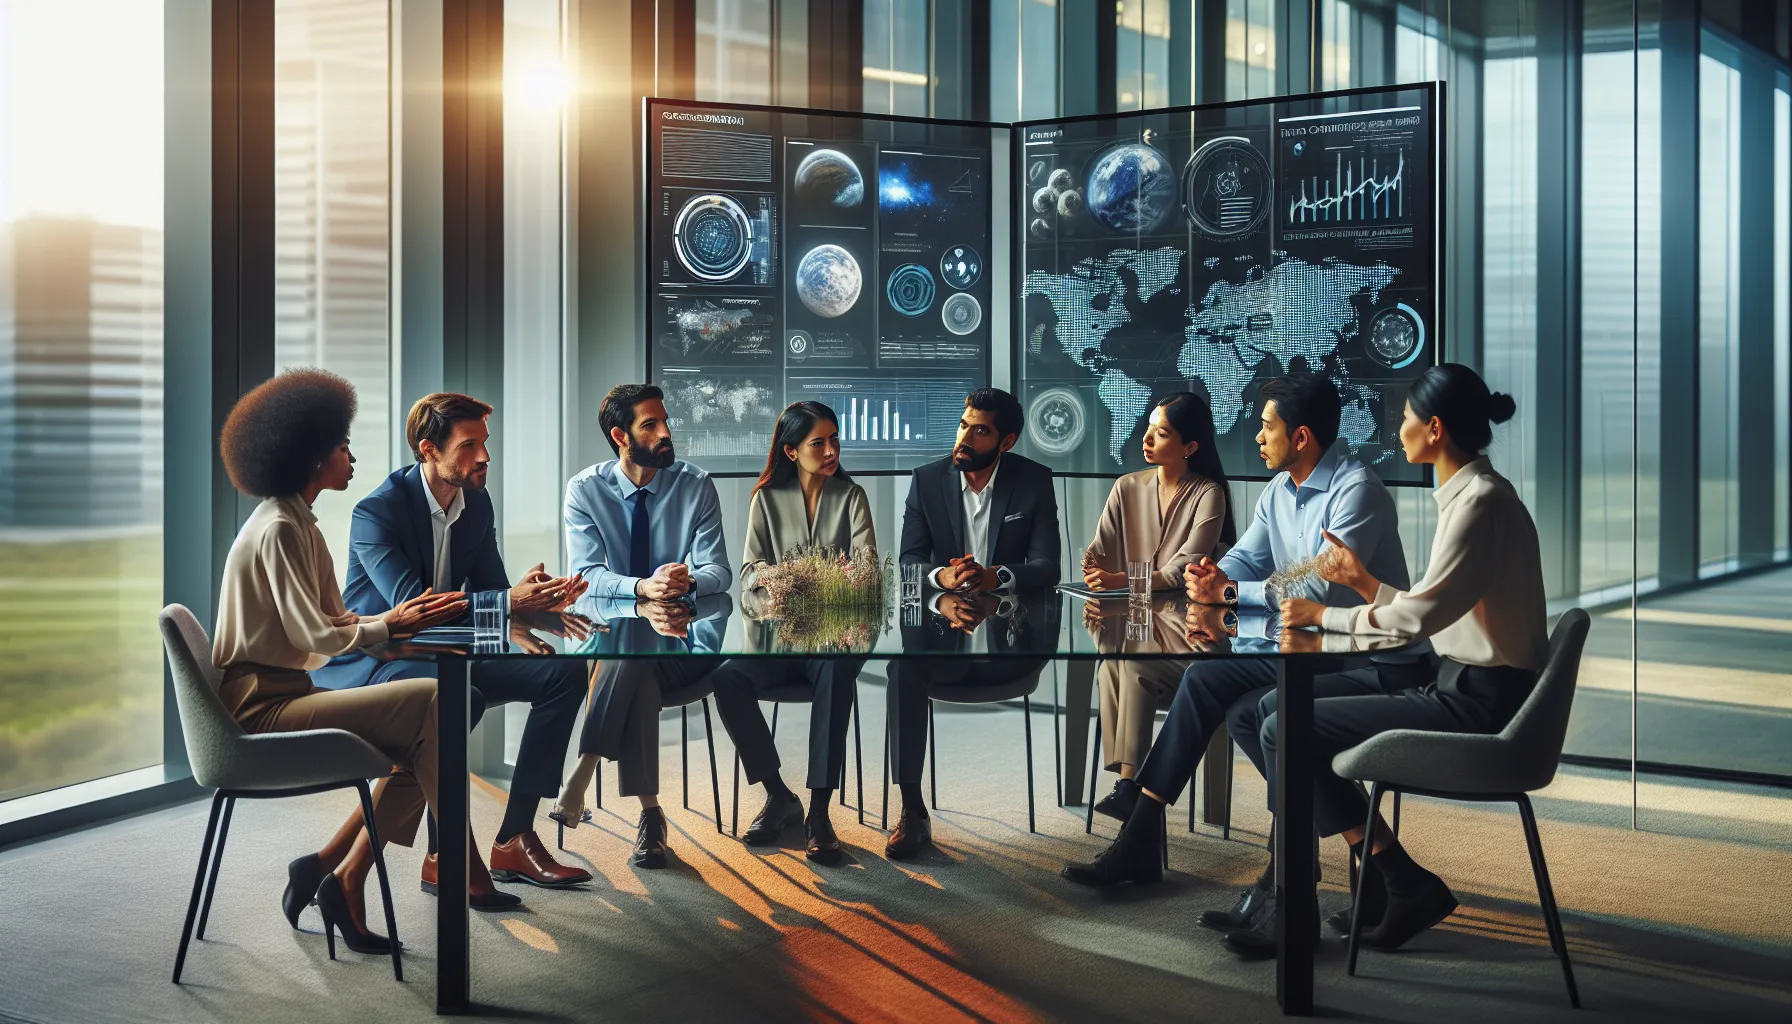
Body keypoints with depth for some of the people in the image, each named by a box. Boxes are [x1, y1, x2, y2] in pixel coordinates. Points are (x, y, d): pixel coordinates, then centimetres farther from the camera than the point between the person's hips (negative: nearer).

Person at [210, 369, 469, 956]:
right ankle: (461, 862, -11)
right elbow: (317, 635, -19)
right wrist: (391, 626, -4)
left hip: (278, 696, 10)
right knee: (429, 700, -20)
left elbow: (332, 622, 15)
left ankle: (331, 869, 0)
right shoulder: (279, 530, -15)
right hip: (261, 705, -10)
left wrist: (399, 616, -1)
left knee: (420, 742, 0)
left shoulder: (295, 522, 17)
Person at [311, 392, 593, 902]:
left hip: (443, 654, 8)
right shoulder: (377, 511, -19)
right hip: (369, 663, -8)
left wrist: (537, 600, -18)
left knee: (564, 672, -8)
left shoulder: (477, 501, 4)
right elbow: (411, 604, -30)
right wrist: (509, 601, -38)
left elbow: (493, 589, 6)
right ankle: (444, 856, -20)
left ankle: (514, 839, -6)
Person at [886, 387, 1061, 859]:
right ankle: (912, 811, -27)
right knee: (903, 667, -31)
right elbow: (907, 561, 0)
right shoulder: (927, 480, 5)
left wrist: (994, 576, -27)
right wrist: (941, 575, -25)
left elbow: (1047, 566, -6)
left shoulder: (1034, 481, 1)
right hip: (942, 623, 0)